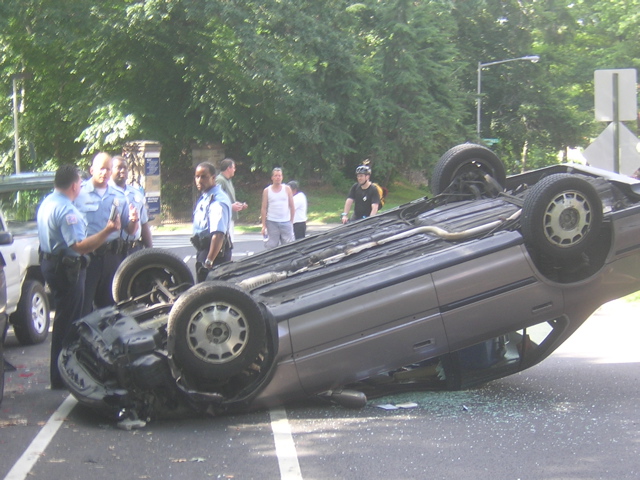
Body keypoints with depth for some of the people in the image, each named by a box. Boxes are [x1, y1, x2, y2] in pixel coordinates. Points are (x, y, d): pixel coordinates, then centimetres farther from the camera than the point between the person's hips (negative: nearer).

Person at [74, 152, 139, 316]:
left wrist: (133, 221, -7)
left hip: (112, 257, 5)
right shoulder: (79, 192, -1)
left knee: (110, 302, 12)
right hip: (86, 256, -5)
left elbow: (130, 230, 15)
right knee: (83, 304, -6)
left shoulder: (119, 196, 14)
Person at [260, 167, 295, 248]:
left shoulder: (287, 189, 6)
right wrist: (264, 225, -3)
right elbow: (264, 209, 3)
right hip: (272, 223, -1)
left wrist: (291, 221, 2)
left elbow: (292, 207, 8)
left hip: (286, 222, 1)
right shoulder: (267, 191, 4)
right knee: (271, 246, -3)